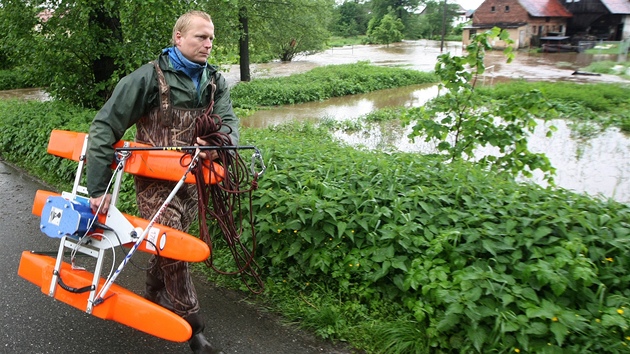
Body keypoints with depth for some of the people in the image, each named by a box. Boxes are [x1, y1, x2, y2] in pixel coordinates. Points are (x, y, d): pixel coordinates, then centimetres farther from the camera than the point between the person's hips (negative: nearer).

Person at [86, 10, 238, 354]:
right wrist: (98, 188, -19)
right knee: (173, 250, -7)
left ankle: (154, 297, 43)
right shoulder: (149, 78, -15)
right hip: (155, 180, -5)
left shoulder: (214, 81, 2)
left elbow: (229, 122, -8)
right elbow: (104, 127, -14)